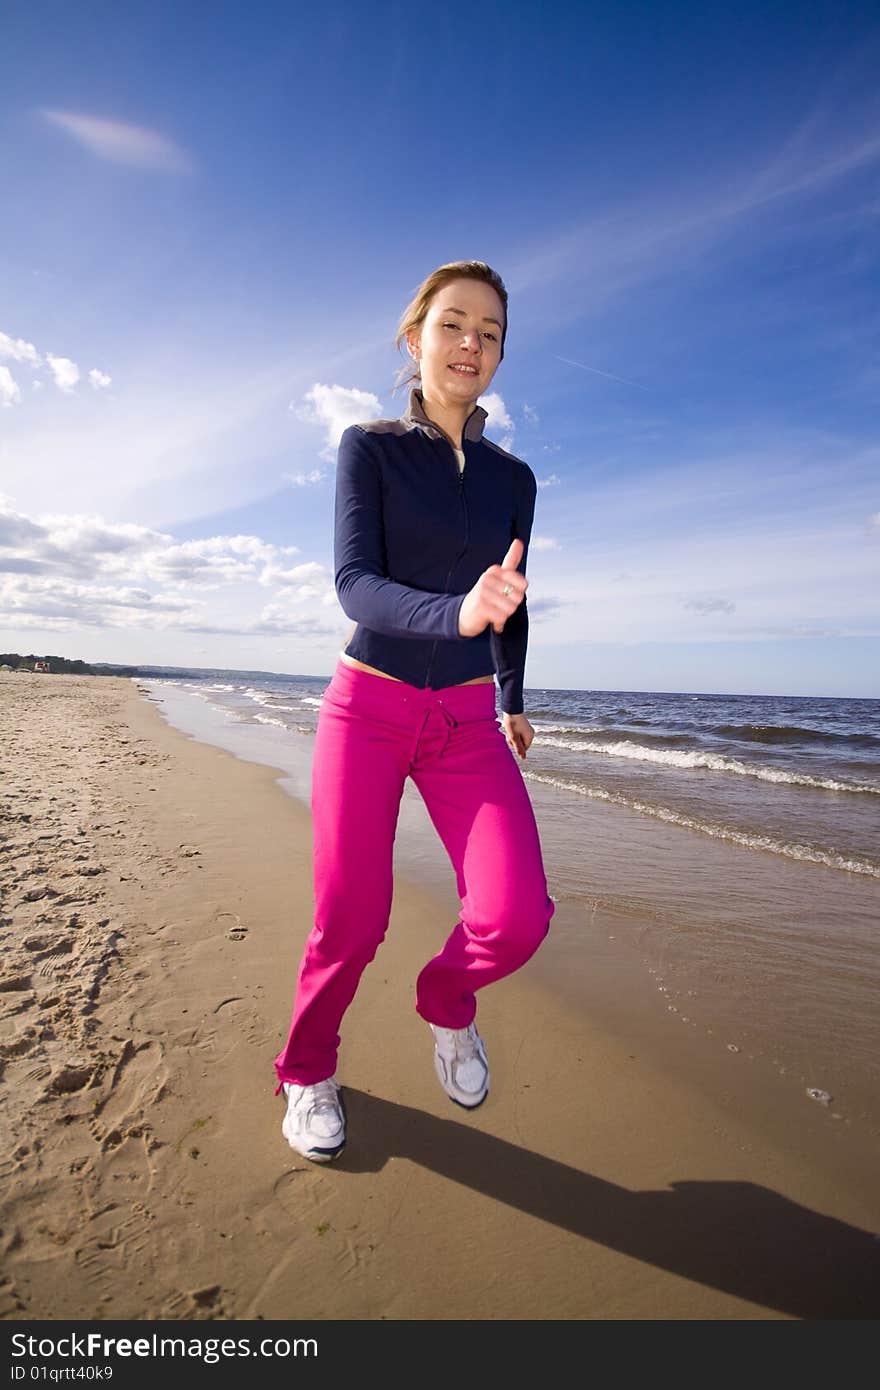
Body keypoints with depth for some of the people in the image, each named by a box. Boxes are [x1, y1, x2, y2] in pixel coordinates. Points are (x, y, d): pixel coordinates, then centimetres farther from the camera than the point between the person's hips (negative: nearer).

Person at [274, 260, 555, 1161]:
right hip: (367, 707, -2)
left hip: (468, 722, 3)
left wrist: (512, 700, 26)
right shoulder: (368, 448, 0)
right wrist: (455, 613, -33)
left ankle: (445, 999, 24)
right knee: (351, 923, 1)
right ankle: (306, 1068, 34)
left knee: (516, 917, -13)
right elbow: (356, 584, -14)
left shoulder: (513, 478, 10)